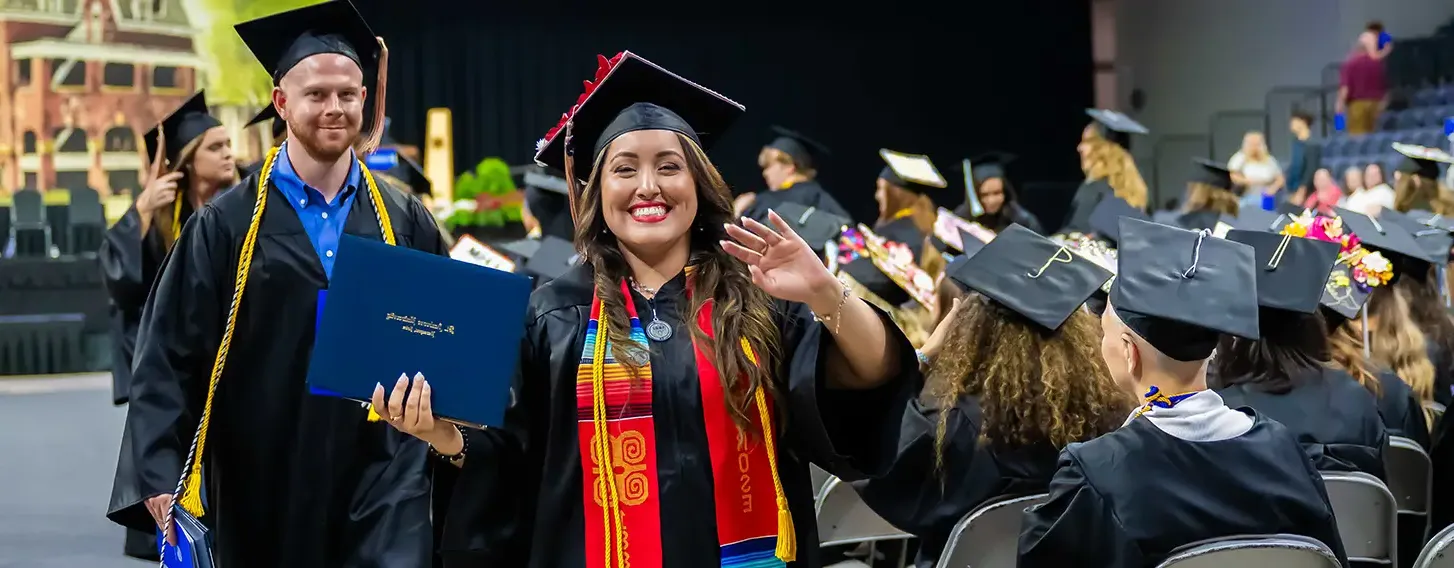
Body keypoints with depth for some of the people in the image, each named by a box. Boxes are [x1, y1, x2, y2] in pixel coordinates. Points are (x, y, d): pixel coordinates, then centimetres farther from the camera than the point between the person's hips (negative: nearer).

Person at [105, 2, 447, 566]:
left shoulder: (406, 222, 6)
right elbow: (170, 355, -6)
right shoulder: (228, 224, -3)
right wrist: (161, 477, -13)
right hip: (262, 491, -1)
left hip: (383, 484, 1)